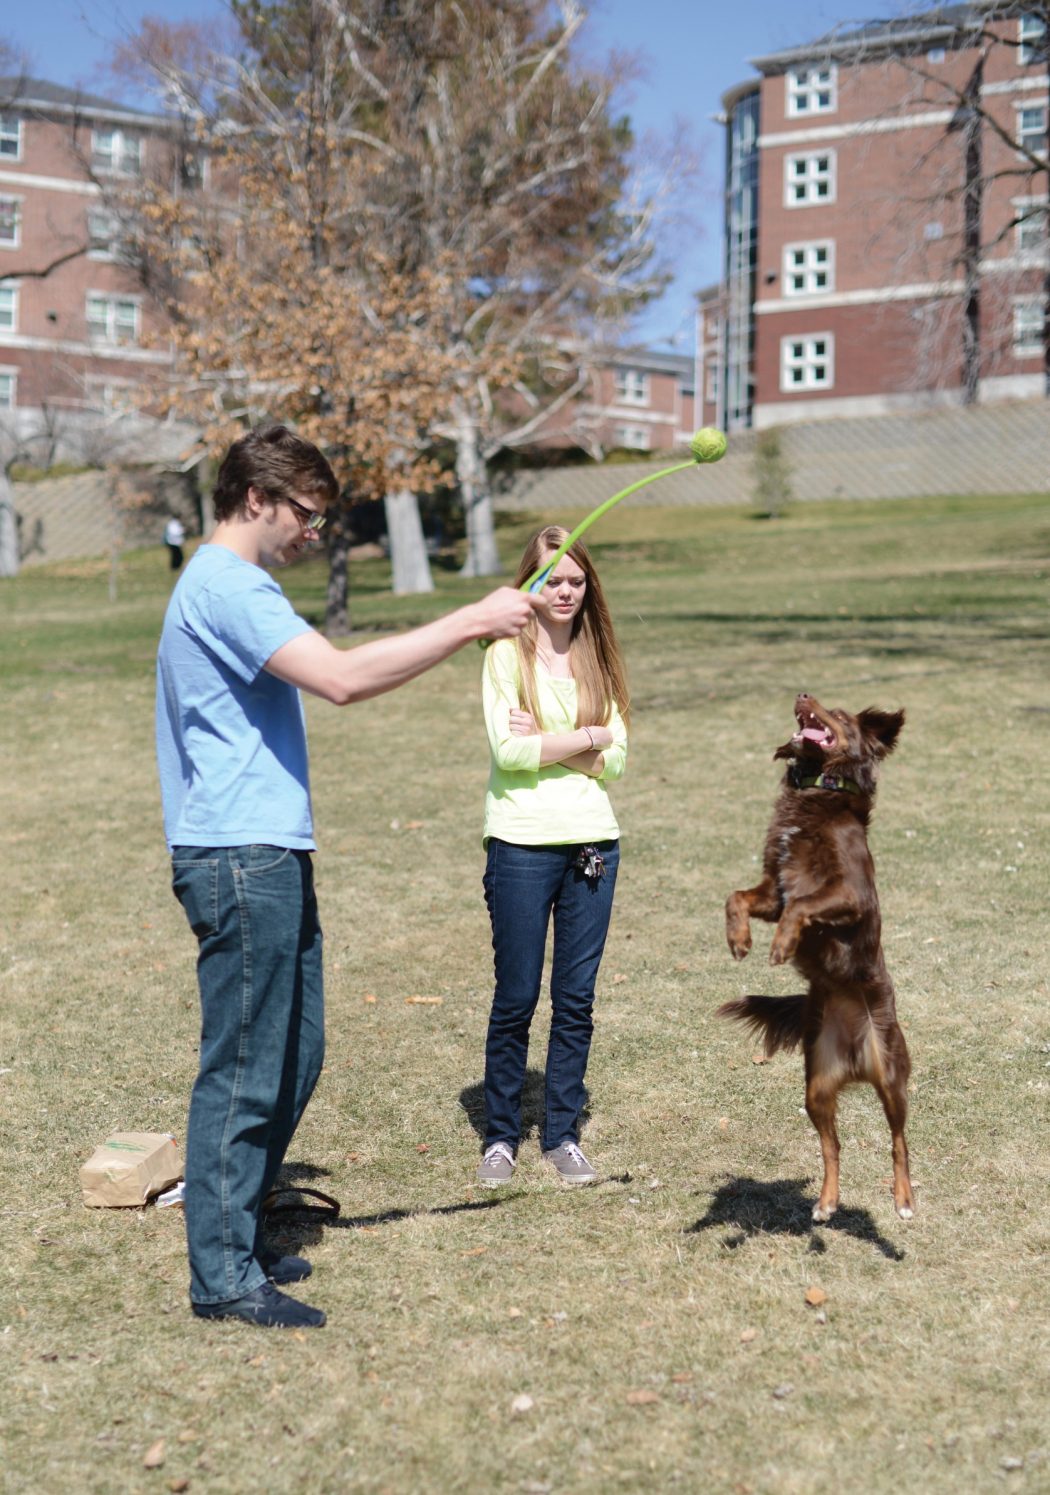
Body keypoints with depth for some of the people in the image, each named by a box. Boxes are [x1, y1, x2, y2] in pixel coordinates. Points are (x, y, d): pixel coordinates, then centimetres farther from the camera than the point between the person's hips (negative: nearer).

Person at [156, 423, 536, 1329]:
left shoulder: (236, 585, 21)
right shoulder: (227, 588, -15)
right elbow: (342, 679, -27)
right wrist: (471, 623, -23)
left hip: (271, 856, 11)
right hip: (240, 857, -11)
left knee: (292, 1060, 15)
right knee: (245, 1070, -5)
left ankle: (237, 1235, 26)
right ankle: (224, 1277, 4)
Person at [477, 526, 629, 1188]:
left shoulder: (597, 660, 10)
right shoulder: (507, 656, -3)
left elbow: (616, 761, 3)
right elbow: (508, 750, -13)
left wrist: (546, 741, -9)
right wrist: (585, 738, -7)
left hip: (594, 843, 4)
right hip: (523, 844, -4)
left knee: (577, 999, 8)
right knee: (517, 998, 3)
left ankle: (563, 1134, 19)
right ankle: (501, 1136, 17)